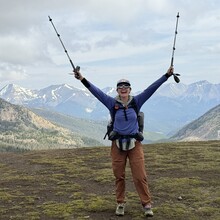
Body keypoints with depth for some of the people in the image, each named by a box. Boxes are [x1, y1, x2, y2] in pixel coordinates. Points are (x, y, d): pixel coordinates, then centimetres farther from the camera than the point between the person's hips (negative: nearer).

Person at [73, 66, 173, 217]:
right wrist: (82, 79, -11)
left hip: (134, 144, 0)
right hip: (117, 144, 0)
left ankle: (147, 204, 11)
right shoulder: (112, 103, -1)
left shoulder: (137, 101, 1)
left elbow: (152, 88, -2)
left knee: (140, 176, -1)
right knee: (119, 176, 9)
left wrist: (167, 75, -5)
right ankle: (120, 203, 24)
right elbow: (96, 91, -6)